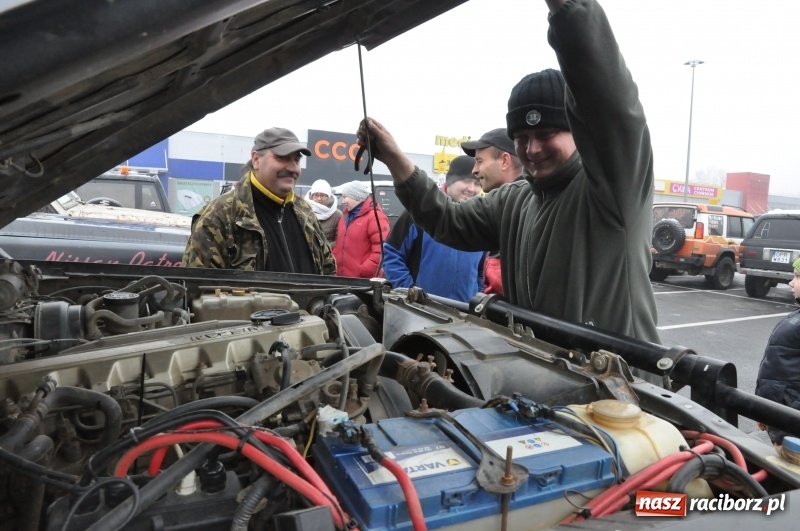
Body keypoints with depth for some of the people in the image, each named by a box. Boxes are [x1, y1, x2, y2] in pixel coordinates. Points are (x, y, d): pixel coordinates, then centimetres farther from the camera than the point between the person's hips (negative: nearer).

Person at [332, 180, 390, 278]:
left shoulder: (375, 217, -10)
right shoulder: (346, 217, 19)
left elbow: (381, 250, -19)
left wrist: (363, 272, -21)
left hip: (364, 280, -8)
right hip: (341, 277, 8)